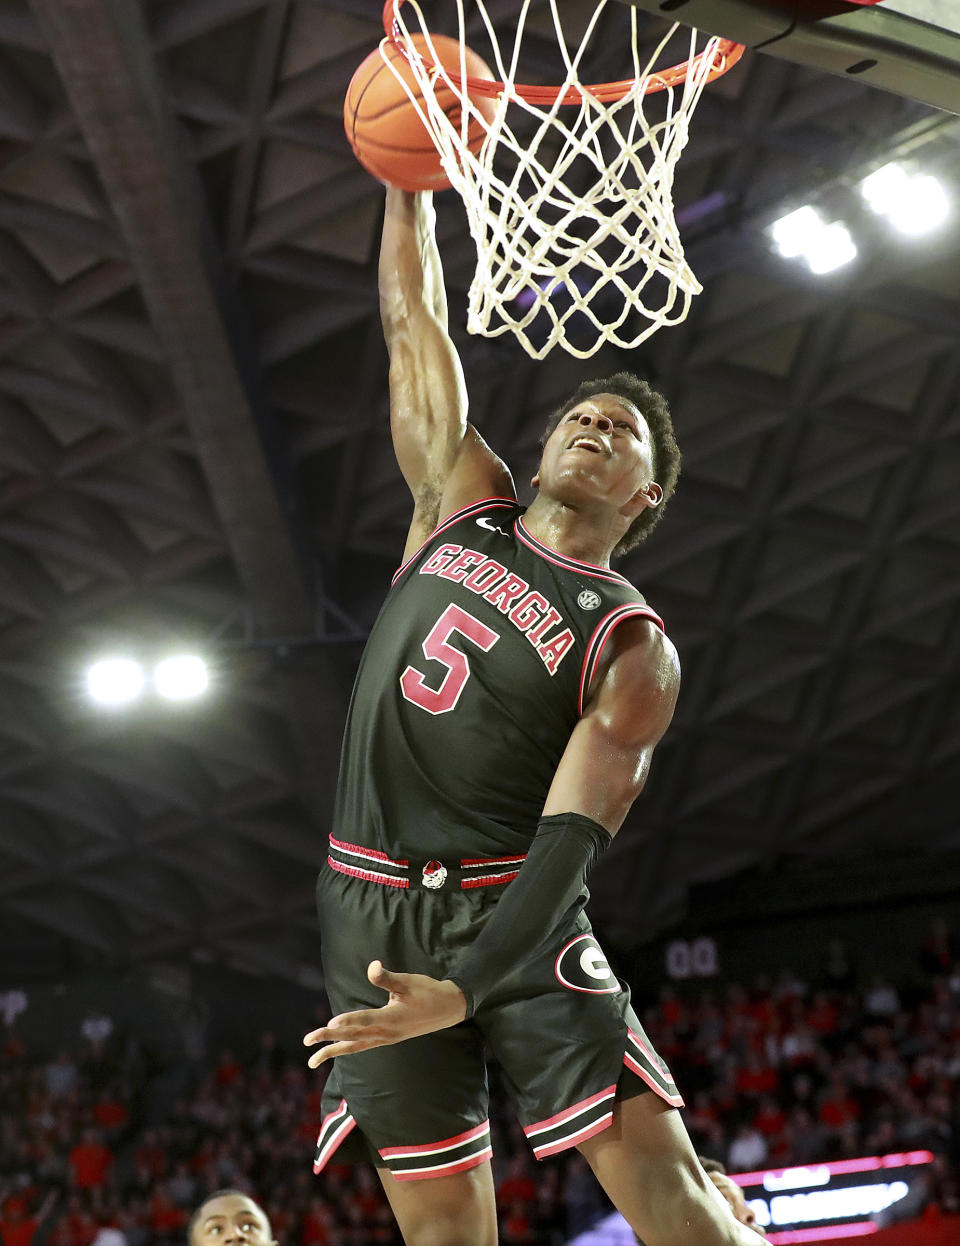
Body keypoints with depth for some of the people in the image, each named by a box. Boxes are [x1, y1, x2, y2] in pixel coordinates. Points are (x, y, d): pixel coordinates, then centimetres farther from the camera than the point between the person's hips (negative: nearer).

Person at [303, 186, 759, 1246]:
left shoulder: (634, 649, -3)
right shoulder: (466, 503, 11)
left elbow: (570, 840, -14)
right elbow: (411, 324, 10)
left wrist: (464, 989, -27)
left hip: (512, 915, -3)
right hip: (371, 908, 3)